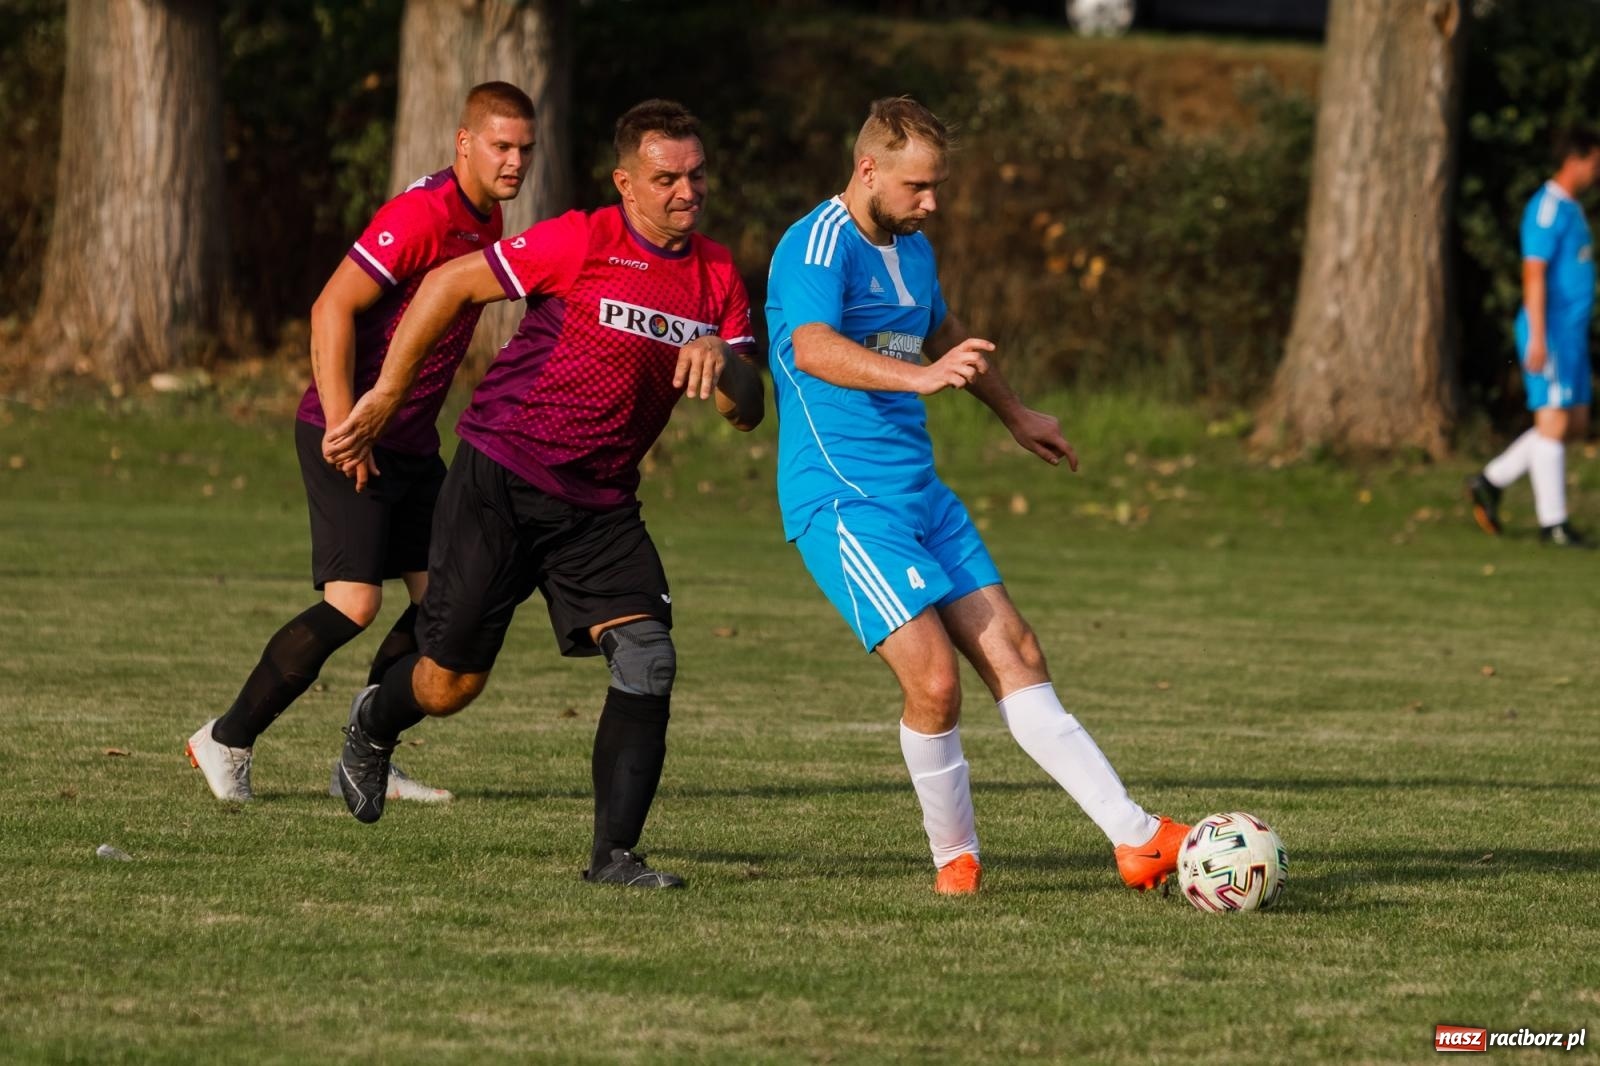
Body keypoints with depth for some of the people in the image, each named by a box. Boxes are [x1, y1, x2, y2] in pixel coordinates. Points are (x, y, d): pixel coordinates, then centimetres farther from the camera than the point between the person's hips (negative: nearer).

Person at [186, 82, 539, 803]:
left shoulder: (486, 218, 10)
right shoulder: (420, 214, -18)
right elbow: (332, 310, -21)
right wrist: (342, 429, -24)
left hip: (412, 442, 9)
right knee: (353, 603, -15)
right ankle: (226, 742, -1)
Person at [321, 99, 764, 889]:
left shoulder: (716, 276, 4)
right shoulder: (582, 242, -13)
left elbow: (747, 411, 4)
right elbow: (450, 284, -7)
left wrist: (722, 359, -19)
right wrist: (385, 395, -6)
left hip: (600, 506, 5)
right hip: (501, 479, -5)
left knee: (648, 659, -15)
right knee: (451, 684, 1)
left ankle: (614, 854, -8)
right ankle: (373, 724, 37)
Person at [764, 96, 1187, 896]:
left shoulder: (912, 249, 15)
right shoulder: (819, 245, -15)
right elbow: (811, 349, -35)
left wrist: (1014, 415, 46)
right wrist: (922, 376, -49)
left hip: (919, 492, 8)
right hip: (843, 497, -8)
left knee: (1016, 659, 1)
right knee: (934, 680, -17)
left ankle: (1136, 838, -2)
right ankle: (955, 860, 3)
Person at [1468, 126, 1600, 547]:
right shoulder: (1547, 209, -13)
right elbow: (1534, 274, -19)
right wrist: (1538, 339, -24)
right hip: (1550, 333, -10)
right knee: (1554, 423, -7)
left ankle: (1490, 483, 16)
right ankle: (1553, 523, -3)